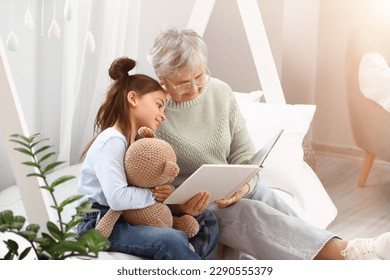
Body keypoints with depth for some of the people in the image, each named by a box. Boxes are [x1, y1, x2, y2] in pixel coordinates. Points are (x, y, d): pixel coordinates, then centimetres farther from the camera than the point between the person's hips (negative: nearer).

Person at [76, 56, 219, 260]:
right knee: (171, 240, -32)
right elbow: (118, 199, -29)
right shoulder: (112, 141, -16)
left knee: (206, 220, 5)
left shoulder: (139, 142, 15)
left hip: (130, 219, 10)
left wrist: (168, 193, -14)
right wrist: (155, 194, -14)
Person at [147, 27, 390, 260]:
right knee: (251, 213, -31)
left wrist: (242, 185, -18)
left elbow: (244, 155, 4)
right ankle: (346, 253, -48)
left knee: (274, 205, -25)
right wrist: (179, 203, -30)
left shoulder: (221, 92, -1)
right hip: (189, 207, -5)